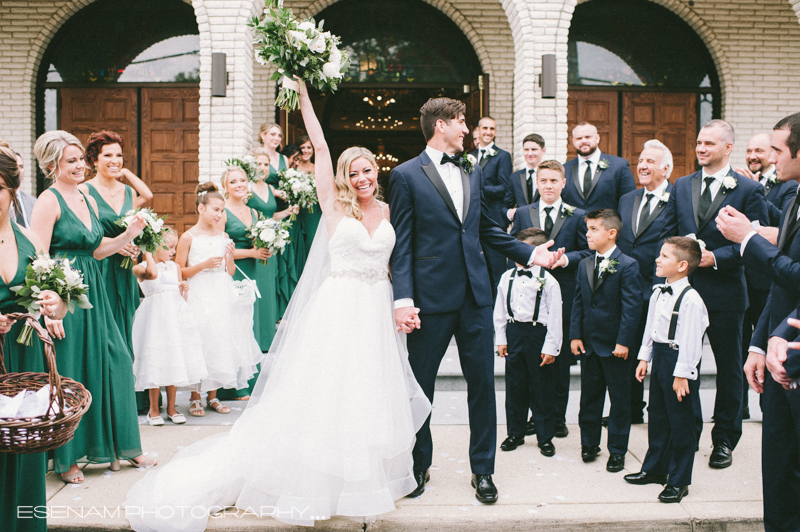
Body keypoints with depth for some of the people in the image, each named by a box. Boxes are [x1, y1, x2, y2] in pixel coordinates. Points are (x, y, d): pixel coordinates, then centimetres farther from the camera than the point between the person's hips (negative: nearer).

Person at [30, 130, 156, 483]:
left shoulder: (88, 200, 13)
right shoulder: (48, 201, -10)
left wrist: (130, 234, 5)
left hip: (93, 294, 7)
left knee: (113, 364, 9)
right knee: (68, 373, 2)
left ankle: (120, 447, 23)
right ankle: (67, 458, 17)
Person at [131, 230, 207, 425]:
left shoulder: (175, 267, 14)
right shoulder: (140, 268, -2)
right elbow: (152, 273, -27)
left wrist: (183, 290, -4)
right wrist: (148, 253, -14)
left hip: (176, 316, 5)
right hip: (155, 317, -5)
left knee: (175, 361, 6)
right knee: (156, 363, -2)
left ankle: (171, 408, 19)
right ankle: (153, 410, 13)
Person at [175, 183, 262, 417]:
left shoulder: (223, 237, 8)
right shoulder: (189, 237, -4)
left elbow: (230, 273, 12)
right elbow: (179, 272, -5)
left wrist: (229, 257, -7)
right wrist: (204, 265, -15)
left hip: (222, 299, 4)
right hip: (199, 299, -4)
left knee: (221, 343, 6)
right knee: (199, 345, -2)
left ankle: (213, 396, 19)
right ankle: (195, 397, 13)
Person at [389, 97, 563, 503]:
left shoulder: (472, 172, 15)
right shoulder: (406, 175, -3)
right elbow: (401, 244, -7)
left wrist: (530, 254, 13)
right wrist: (403, 299, -15)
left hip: (475, 295, 5)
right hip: (431, 297, -5)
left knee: (482, 383, 7)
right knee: (420, 385, 7)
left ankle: (482, 470, 21)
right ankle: (419, 466, 27)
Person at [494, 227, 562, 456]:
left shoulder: (548, 281, -9)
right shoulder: (508, 277, 5)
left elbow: (555, 316, -8)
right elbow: (500, 309, 10)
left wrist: (551, 347, -9)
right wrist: (501, 338, 7)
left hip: (538, 335, -4)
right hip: (514, 333, 4)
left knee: (542, 389, 4)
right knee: (514, 386, 12)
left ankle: (545, 437, 19)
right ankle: (515, 433, 26)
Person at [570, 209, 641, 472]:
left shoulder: (628, 266, -10)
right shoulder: (584, 265, 9)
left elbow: (632, 306, -13)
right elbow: (578, 302, 10)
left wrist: (624, 342, -17)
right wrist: (575, 335, 3)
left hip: (615, 346, -5)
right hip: (588, 343, 5)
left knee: (619, 399, 5)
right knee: (589, 395, 14)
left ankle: (617, 450, 17)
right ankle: (589, 443, 29)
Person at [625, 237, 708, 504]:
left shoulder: (690, 299, -19)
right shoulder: (658, 293, 9)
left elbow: (690, 341, -20)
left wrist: (681, 374, -19)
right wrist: (644, 358, 16)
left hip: (678, 360, -9)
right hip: (659, 357, 9)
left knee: (680, 423, 2)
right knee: (657, 417, 19)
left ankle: (678, 481, 13)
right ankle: (654, 469, 33)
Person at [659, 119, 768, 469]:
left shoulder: (748, 189, -3)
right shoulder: (682, 186, 10)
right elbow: (667, 234, 13)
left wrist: (716, 257, -16)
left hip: (725, 292, -3)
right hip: (683, 288, 4)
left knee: (729, 367, 8)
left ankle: (724, 440, 22)